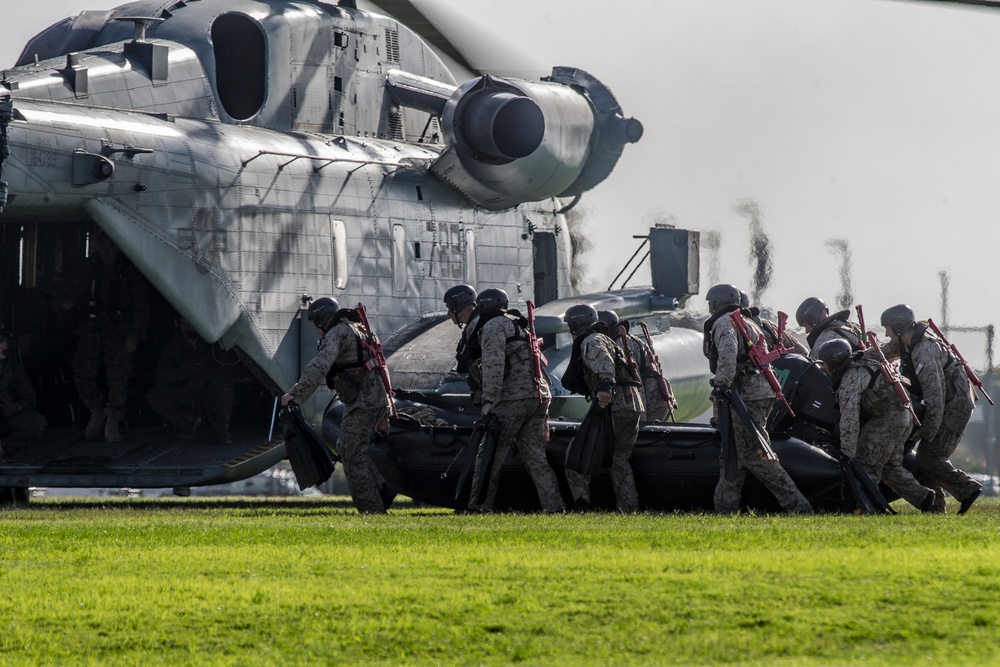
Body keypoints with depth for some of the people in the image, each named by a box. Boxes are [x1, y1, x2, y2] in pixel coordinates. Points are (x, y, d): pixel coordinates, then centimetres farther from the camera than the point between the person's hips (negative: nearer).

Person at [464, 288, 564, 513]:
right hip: (538, 397, 8)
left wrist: (489, 400, -19)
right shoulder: (520, 326, 25)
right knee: (535, 455, 7)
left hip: (511, 399, -8)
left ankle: (478, 507, -4)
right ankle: (554, 506, -3)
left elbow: (493, 366, -15)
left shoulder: (493, 327, -2)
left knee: (488, 456, -2)